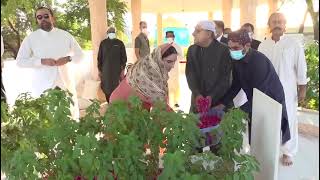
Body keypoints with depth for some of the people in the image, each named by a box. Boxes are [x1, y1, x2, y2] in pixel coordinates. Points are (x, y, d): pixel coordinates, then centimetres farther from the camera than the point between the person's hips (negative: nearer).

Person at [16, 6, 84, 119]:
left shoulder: (65, 35, 5)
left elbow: (80, 55, 10)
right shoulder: (31, 38, 1)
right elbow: (20, 61, -1)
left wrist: (68, 59, -12)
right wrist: (42, 61, -15)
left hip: (66, 83, 1)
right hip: (43, 86, -1)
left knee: (71, 115, 10)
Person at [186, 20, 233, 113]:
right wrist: (197, 94, -15)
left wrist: (212, 96, -20)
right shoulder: (191, 49, 4)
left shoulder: (223, 50, -9)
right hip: (197, 99, 4)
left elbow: (225, 77, -11)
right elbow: (190, 73, -2)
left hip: (218, 100, -3)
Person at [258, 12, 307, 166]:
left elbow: (301, 68, -4)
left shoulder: (294, 44, -6)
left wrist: (302, 89, -4)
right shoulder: (263, 45, 3)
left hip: (287, 90, -2)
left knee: (288, 121, 7)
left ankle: (288, 152, 22)